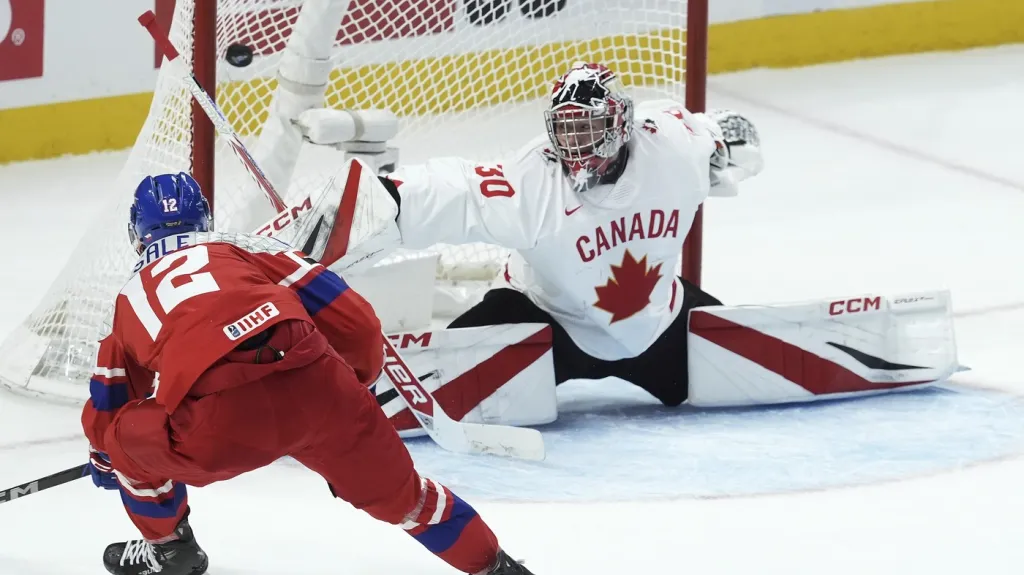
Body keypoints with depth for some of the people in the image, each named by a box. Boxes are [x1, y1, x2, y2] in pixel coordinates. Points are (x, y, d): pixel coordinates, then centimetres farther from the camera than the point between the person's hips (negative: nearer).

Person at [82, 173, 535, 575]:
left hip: (217, 425, -2)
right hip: (314, 386, 2)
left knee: (131, 441, 29)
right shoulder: (244, 247, 28)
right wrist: (352, 386, 42)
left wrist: (104, 460, 62)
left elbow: (106, 405, 41)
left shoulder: (132, 296, 31)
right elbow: (356, 324, 22)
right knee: (394, 489, 24)